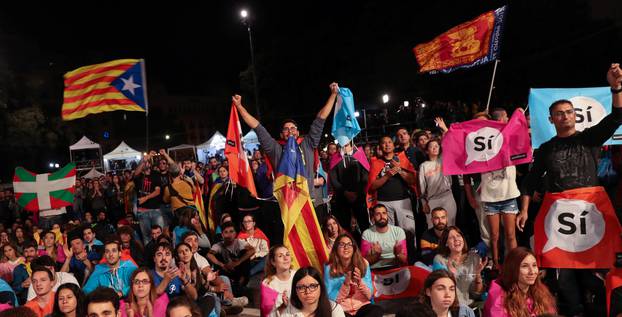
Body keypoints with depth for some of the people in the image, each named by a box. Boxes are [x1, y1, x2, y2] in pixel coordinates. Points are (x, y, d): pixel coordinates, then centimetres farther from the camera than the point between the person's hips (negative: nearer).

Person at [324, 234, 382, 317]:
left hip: (362, 307, 3)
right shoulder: (330, 268, -6)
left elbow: (369, 296, 0)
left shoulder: (363, 263, 0)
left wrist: (360, 281, -19)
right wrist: (346, 284, -22)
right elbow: (331, 299, -8)